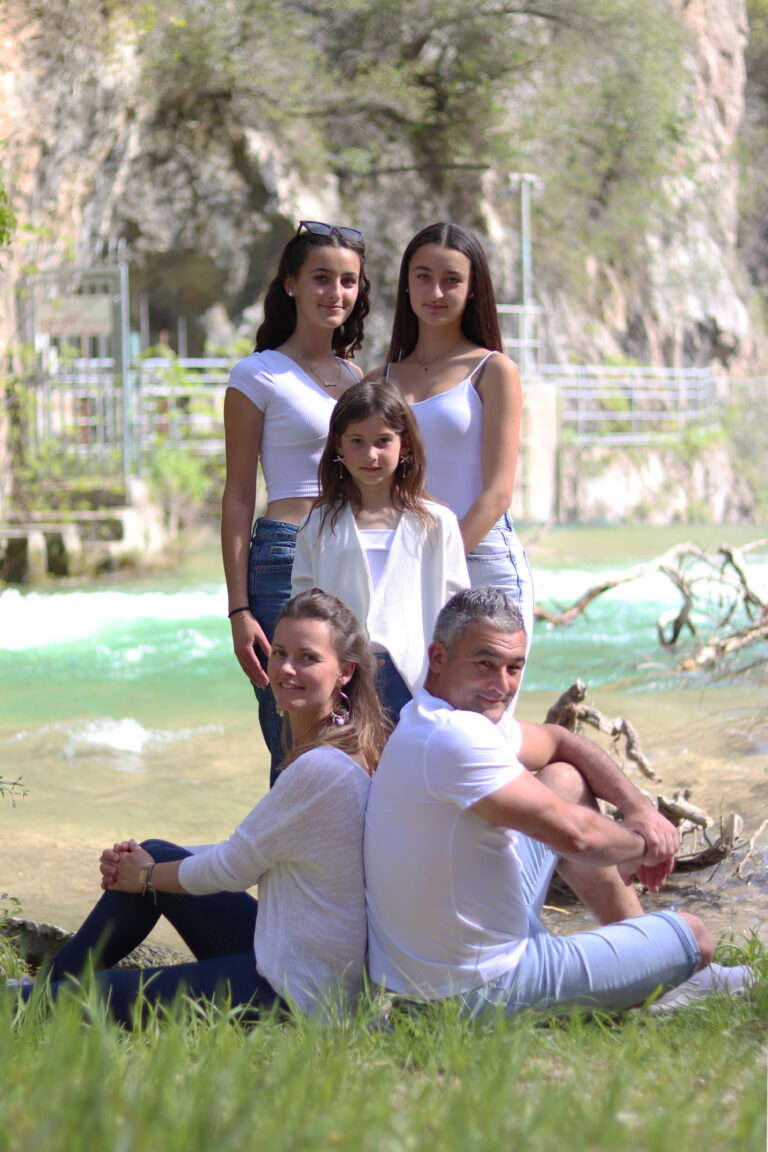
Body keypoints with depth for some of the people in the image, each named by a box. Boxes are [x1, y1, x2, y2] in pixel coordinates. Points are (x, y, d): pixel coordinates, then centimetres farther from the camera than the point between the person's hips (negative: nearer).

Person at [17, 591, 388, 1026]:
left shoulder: (323, 768, -24)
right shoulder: (342, 749, 7)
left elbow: (235, 866, -15)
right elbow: (252, 850, 15)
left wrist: (147, 877, 4)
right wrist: (147, 865, 5)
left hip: (295, 993, -10)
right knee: (155, 854, 16)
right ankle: (49, 983, 24)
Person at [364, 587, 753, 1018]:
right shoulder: (456, 738, -27)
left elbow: (558, 740, 20)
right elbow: (574, 835, -28)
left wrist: (640, 808, 7)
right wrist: (639, 846, -6)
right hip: (484, 994, -10)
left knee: (566, 781, 22)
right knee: (692, 935, 3)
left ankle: (651, 965, 32)